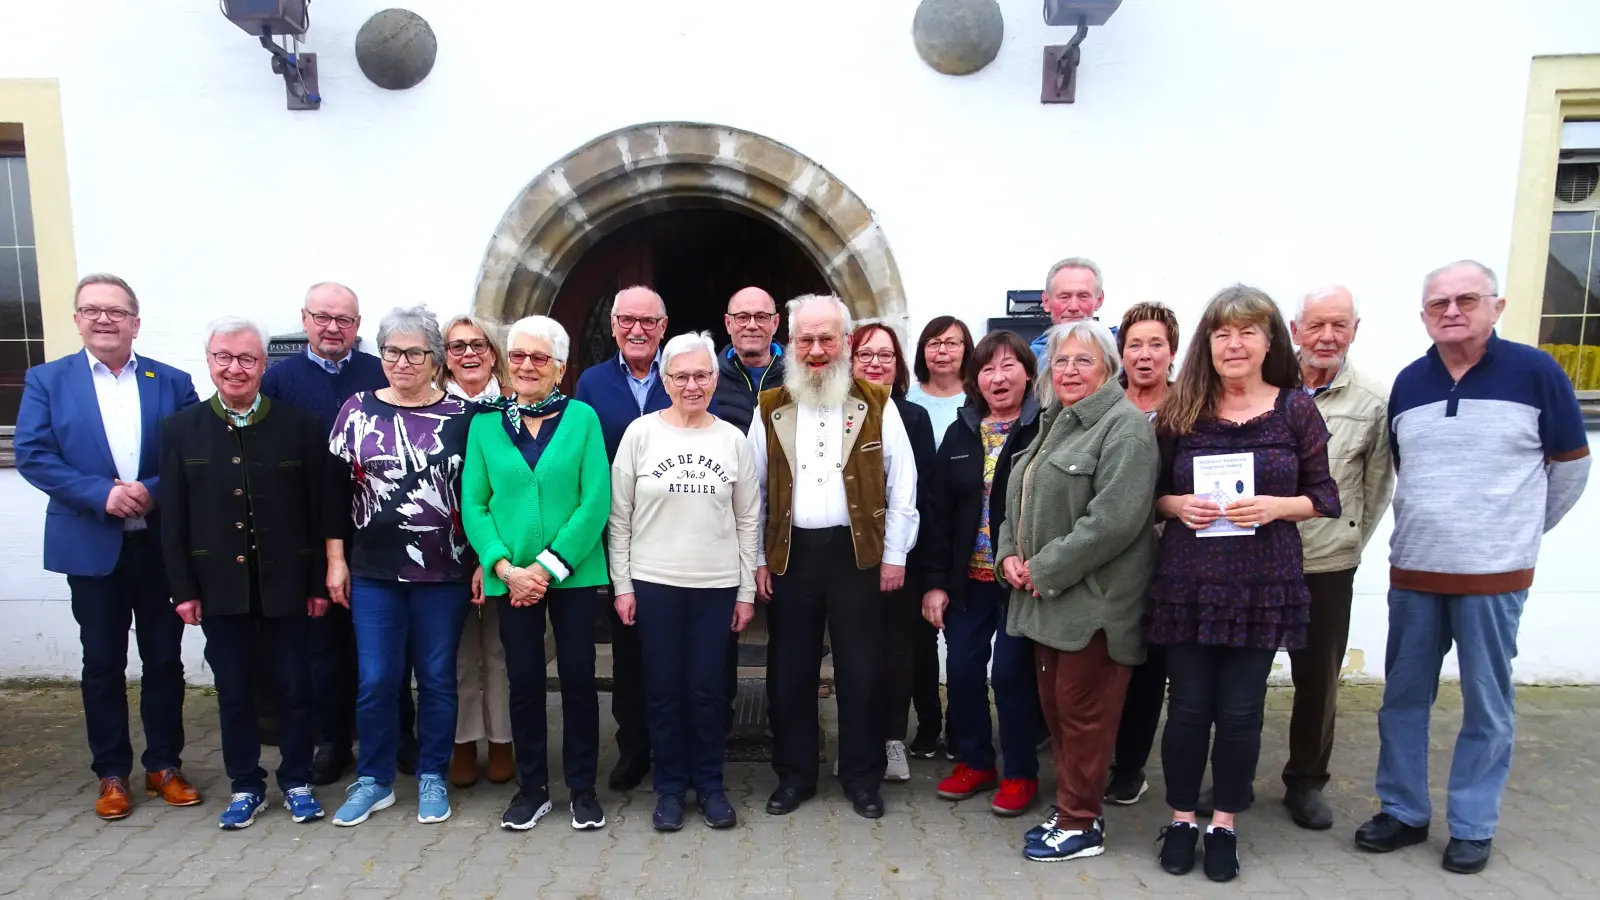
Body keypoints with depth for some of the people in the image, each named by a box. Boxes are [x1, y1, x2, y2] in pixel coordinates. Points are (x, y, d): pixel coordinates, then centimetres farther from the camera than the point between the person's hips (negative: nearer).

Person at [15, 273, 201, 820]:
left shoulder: (172, 382, 4)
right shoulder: (46, 381, 3)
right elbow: (33, 455, -6)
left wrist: (154, 491, -18)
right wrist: (101, 494, -18)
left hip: (162, 543, 1)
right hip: (91, 545, 0)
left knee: (164, 659, 9)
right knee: (102, 664, 9)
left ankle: (165, 765, 23)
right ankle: (112, 774, 23)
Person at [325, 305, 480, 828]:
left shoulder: (461, 416, -2)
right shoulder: (357, 411, 2)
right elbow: (336, 487, 4)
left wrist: (483, 562, -3)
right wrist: (335, 561, 2)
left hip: (444, 570, -1)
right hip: (372, 570, 1)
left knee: (437, 678, 9)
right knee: (375, 681, 7)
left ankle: (432, 777, 26)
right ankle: (374, 780, 26)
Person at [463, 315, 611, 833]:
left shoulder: (582, 418, -2)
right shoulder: (486, 423, 5)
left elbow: (596, 501, -8)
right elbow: (473, 504, 3)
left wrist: (548, 567, -12)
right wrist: (505, 567, -10)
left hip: (574, 573, -1)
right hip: (510, 577, 2)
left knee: (578, 678, 5)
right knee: (524, 680, 9)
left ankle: (582, 788, 22)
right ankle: (532, 788, 26)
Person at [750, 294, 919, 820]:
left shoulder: (878, 407, 0)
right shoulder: (770, 410, 4)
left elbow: (901, 486, 0)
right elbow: (753, 490, 5)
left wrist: (894, 555, -3)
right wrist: (757, 559, 2)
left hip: (858, 553, -1)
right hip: (790, 554, 2)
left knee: (860, 672, 7)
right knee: (789, 671, 10)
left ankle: (862, 778, 24)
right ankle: (794, 775, 26)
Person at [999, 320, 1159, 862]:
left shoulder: (1124, 426, -13)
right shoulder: (1052, 424, 16)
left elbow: (1113, 519, -23)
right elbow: (1021, 499, 20)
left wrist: (1044, 569, -17)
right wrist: (1010, 553, 3)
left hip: (1092, 601, -8)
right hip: (1045, 599, 8)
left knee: (1082, 713, 2)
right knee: (1055, 707, 16)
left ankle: (1081, 824, 18)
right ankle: (1070, 807, 31)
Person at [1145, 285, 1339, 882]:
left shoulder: (1296, 408, 0)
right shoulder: (1179, 410, 2)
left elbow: (1324, 496, 2)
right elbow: (1150, 492, 7)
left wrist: (1275, 506, -15)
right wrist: (1178, 506, -13)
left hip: (1263, 584, 0)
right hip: (1186, 581, 1)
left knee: (1240, 710, 8)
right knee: (1188, 705, 7)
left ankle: (1224, 824, 27)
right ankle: (1182, 817, 26)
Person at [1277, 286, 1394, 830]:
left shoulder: (1374, 401, -3)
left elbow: (1379, 485, 5)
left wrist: (1350, 541, 4)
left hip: (1327, 566, 1)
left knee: (1318, 680, 13)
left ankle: (1306, 782, 32)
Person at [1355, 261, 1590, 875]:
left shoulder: (1534, 372, -6)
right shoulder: (1409, 382, 4)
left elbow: (1571, 464, 3)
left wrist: (1520, 530, 11)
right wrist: (1424, 529, 15)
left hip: (1494, 575, -3)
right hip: (1412, 572, 4)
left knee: (1487, 706, 7)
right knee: (1403, 698, 11)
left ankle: (1473, 825, 23)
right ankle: (1403, 811, 26)